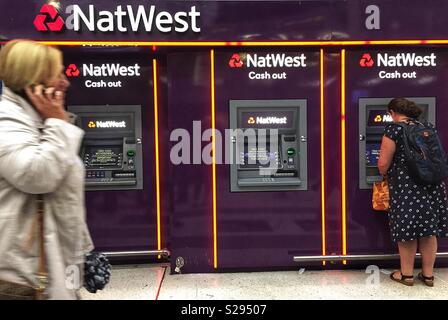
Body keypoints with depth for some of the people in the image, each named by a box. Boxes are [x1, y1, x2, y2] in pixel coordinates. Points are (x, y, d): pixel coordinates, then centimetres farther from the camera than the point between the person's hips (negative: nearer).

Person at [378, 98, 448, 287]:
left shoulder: (394, 130, -9)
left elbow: (383, 165, -11)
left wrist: (383, 172, 10)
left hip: (406, 189, -6)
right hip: (432, 187, 6)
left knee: (407, 231, 6)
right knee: (429, 230, 13)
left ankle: (407, 275, 18)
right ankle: (428, 275, 24)